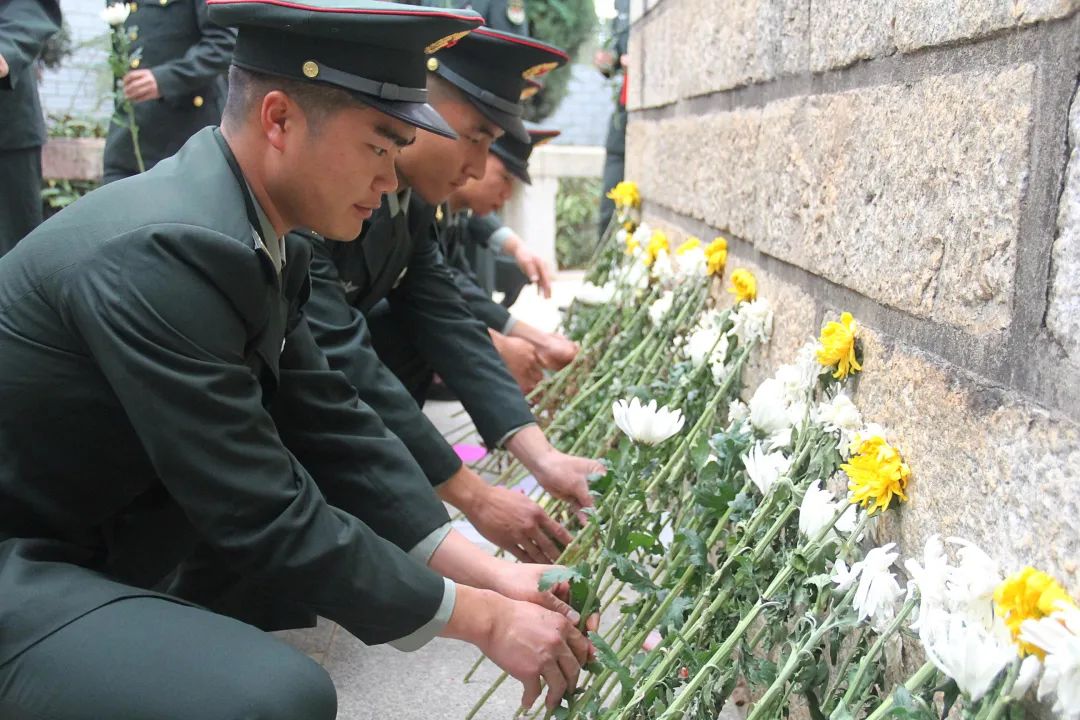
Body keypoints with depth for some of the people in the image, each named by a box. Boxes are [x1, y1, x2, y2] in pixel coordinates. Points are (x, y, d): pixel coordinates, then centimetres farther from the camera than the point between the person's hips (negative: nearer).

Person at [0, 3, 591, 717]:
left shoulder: (252, 233, -1)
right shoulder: (161, 251, -29)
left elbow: (331, 425, 1)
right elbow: (265, 518, -27)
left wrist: (488, 573, -4)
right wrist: (484, 618, -17)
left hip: (102, 524, 9)